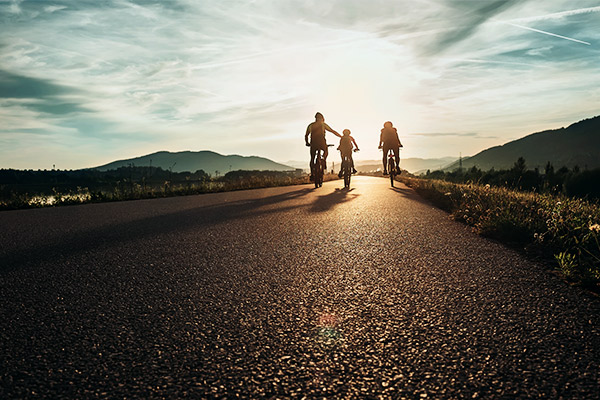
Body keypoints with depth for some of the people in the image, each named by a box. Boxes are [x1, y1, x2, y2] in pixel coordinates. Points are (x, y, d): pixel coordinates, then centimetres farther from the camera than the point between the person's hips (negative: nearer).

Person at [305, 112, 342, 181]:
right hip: (322, 143, -2)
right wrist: (341, 136, 18)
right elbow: (333, 131, 11)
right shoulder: (323, 124, 9)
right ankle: (324, 160, 1)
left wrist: (307, 143, 32)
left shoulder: (310, 125, 16)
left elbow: (306, 136, 16)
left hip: (313, 144, 2)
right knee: (326, 151, 29)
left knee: (312, 159, 12)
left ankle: (312, 174, 2)